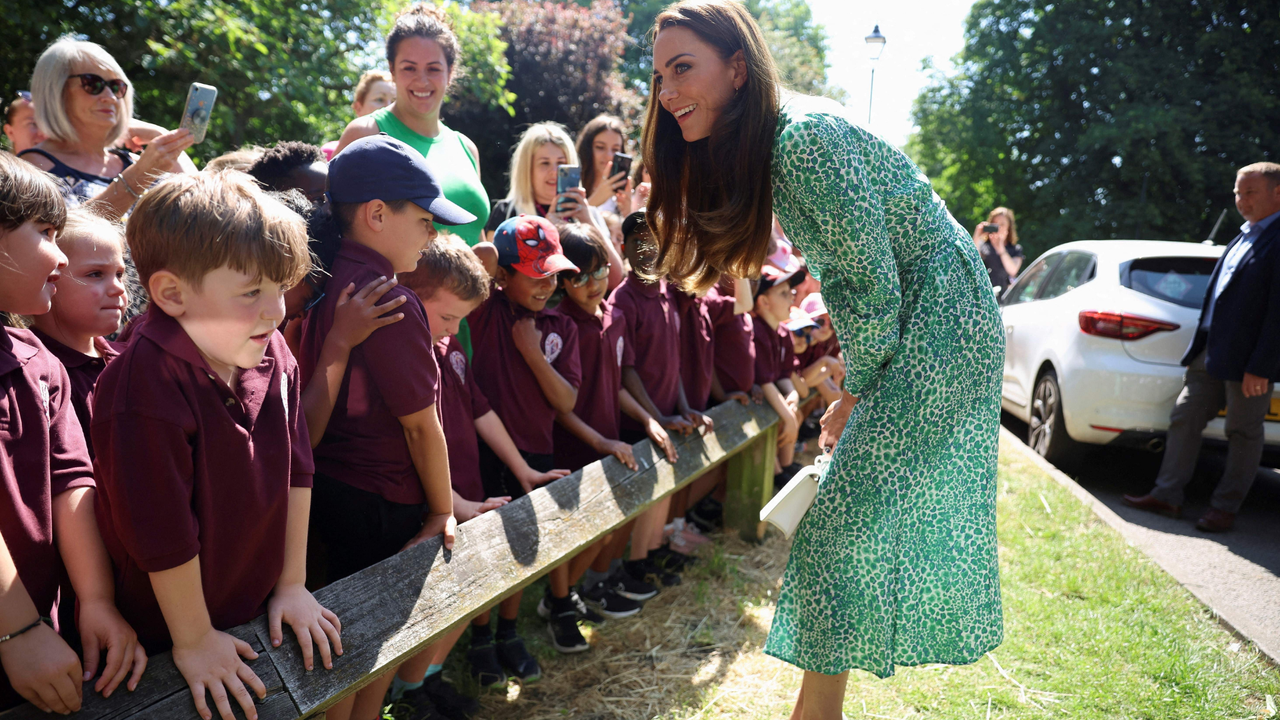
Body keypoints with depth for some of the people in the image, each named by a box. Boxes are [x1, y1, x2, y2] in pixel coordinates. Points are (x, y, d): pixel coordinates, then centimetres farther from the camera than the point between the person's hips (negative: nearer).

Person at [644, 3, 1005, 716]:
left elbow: (874, 285, -21)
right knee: (853, 508, 13)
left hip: (938, 326, -9)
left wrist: (855, 396, -8)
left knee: (850, 514, -7)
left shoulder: (805, 137, -23)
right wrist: (852, 385, 11)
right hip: (903, 333, 9)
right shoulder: (765, 147, 7)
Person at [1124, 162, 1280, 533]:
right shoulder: (1245, 235, 16)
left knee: (1244, 433, 6)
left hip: (1248, 361, -9)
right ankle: (1167, 495, 16)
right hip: (1211, 352, 9)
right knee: (1184, 418, 9)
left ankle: (1225, 508, 16)